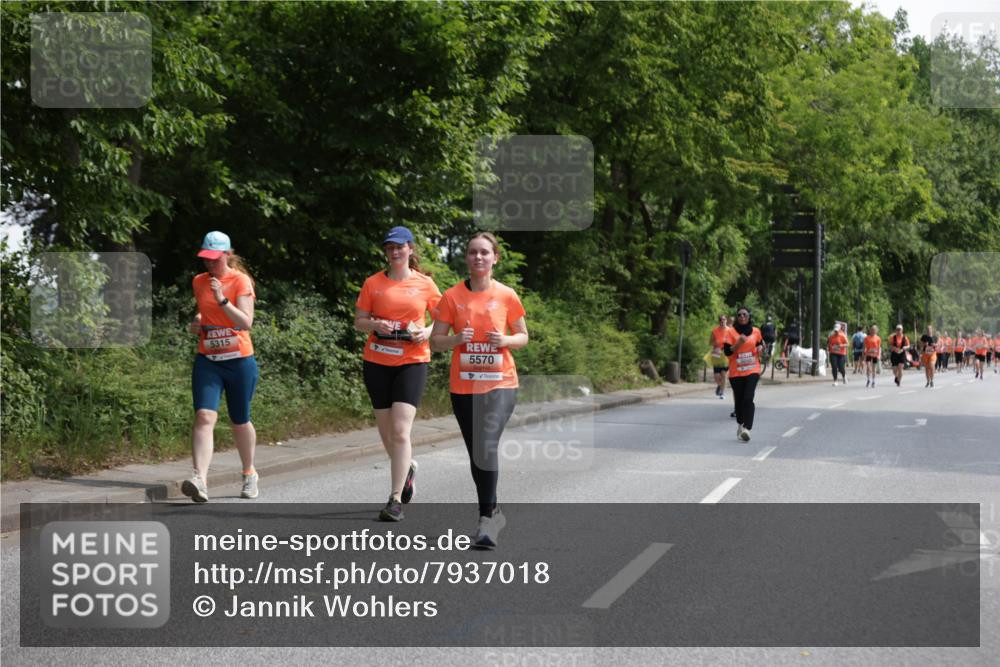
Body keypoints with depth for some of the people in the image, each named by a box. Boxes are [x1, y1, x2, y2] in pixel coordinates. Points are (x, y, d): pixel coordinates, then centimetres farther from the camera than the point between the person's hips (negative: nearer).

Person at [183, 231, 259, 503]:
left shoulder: (241, 281, -7)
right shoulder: (198, 282, 8)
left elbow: (246, 322, -18)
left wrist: (222, 299, -27)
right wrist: (197, 321, 6)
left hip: (239, 361, -3)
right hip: (207, 361, 3)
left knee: (240, 421, 11)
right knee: (204, 416, -18)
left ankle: (249, 473, 36)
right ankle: (200, 480, -29)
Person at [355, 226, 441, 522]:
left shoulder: (424, 284, 2)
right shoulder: (373, 283, 5)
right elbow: (358, 321, 8)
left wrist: (427, 332, -9)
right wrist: (375, 324, -13)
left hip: (412, 362, -3)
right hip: (377, 361, 3)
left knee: (400, 431, -14)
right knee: (386, 431, 9)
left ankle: (395, 500, -12)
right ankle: (407, 466, 41)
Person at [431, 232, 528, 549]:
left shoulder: (506, 296, -1)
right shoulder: (452, 297, 1)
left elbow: (523, 336, 9)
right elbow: (435, 340, 4)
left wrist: (505, 340, -12)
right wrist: (456, 339, -17)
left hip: (499, 384, -3)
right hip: (463, 387, 3)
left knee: (486, 447, -22)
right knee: (475, 454, 12)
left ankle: (487, 517, -17)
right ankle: (493, 513, 29)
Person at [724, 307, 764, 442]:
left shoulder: (756, 331, 7)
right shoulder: (731, 332, -1)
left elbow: (760, 344, 25)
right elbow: (727, 352, -6)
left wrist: (760, 348, 2)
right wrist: (739, 343, -20)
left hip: (752, 370, 0)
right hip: (736, 372, 0)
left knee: (748, 399, -16)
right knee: (738, 400, 8)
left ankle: (747, 429, -24)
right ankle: (740, 425, 31)